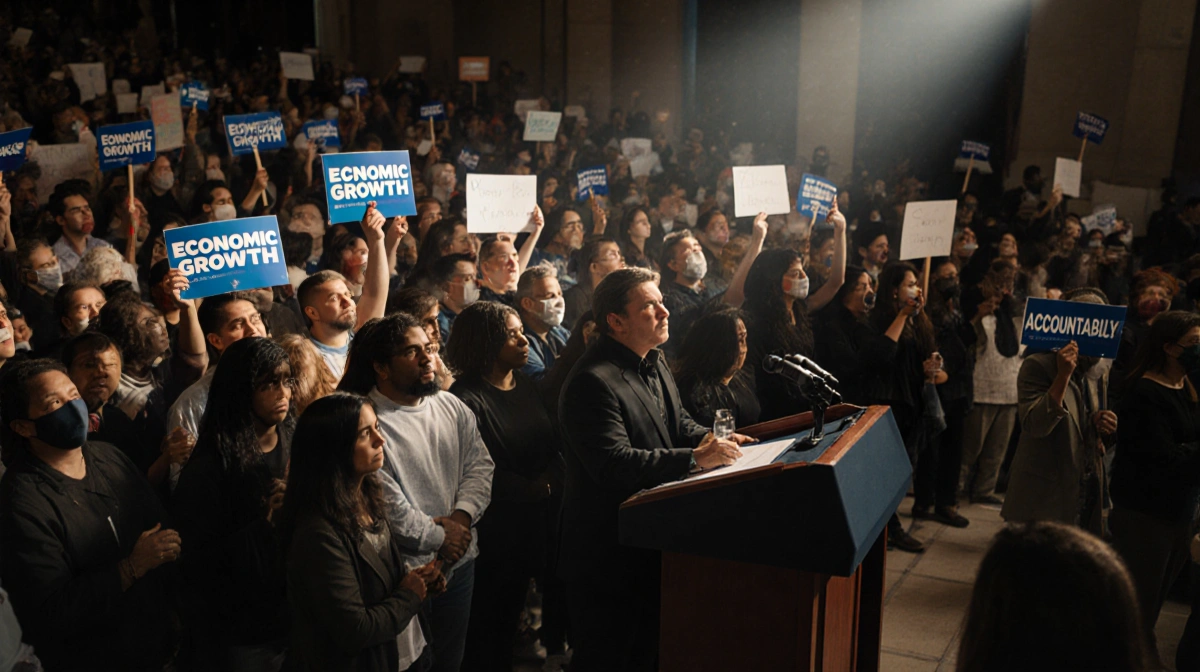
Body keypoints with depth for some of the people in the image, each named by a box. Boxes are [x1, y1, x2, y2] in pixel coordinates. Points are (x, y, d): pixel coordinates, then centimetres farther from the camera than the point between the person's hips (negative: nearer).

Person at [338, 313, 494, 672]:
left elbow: (480, 464, 4)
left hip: (459, 560, 6)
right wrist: (438, 537, -13)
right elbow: (383, 503, -21)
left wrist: (462, 515, -12)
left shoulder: (453, 407, 5)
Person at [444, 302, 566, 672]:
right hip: (496, 529, -6)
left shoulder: (528, 387, 10)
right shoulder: (466, 399, -14)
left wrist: (550, 478, -10)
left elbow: (555, 447, 10)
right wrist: (533, 488, -10)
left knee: (510, 617, 16)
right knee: (490, 624, 7)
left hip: (536, 525, 6)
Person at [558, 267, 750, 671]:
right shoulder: (593, 381, -24)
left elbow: (679, 423, 18)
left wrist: (709, 439, -4)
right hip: (607, 553, -9)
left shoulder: (653, 362, 9)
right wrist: (696, 458, -30)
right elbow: (614, 464, -31)